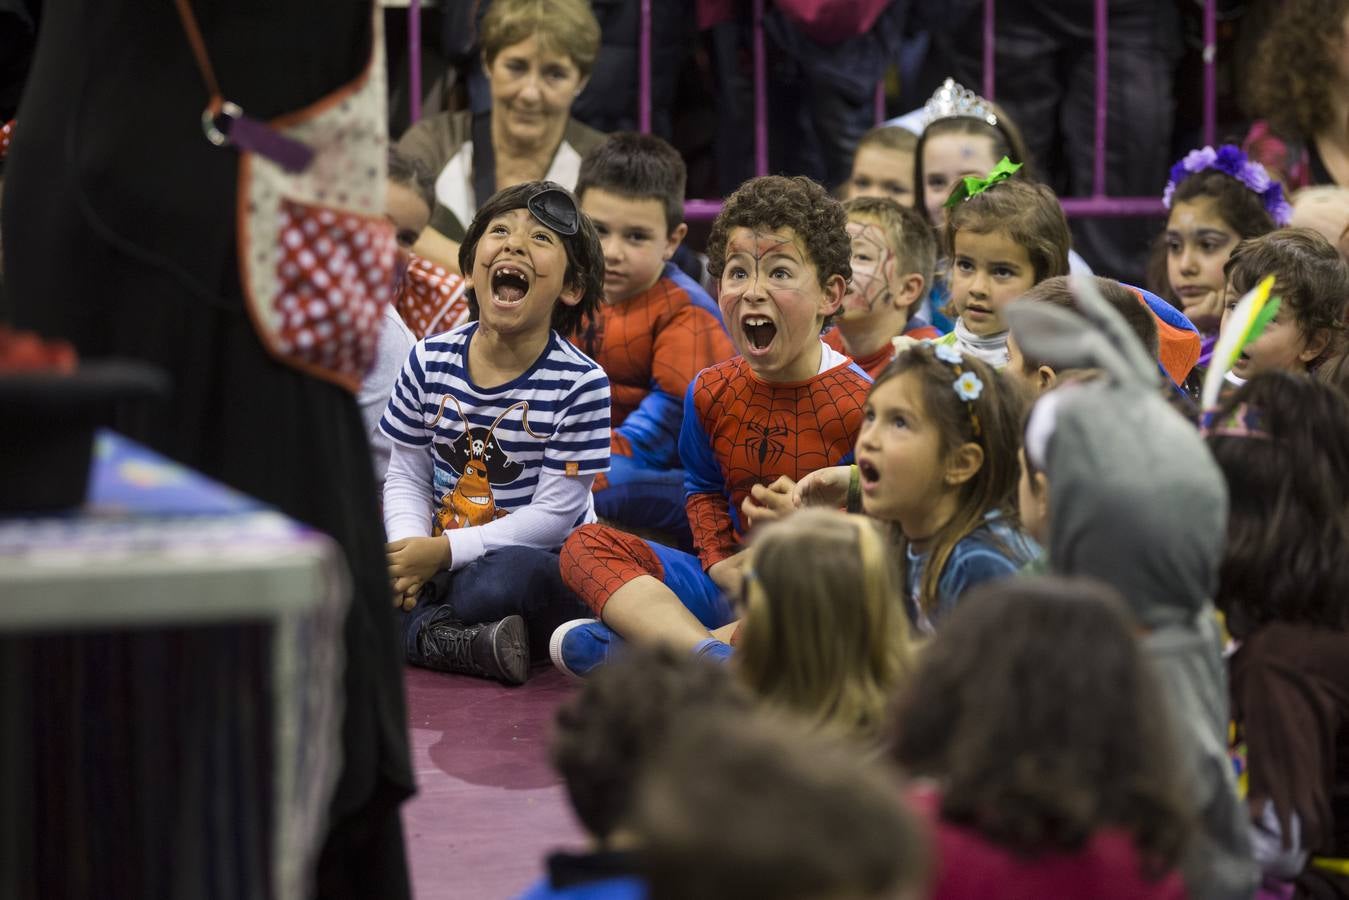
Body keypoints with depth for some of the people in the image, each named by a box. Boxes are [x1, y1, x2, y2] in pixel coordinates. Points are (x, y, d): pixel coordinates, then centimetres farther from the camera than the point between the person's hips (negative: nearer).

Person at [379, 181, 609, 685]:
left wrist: (445, 550, -20)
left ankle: (416, 631, -13)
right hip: (437, 562, 4)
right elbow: (406, 478, 6)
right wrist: (409, 546, -16)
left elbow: (554, 512, -14)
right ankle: (468, 646, -26)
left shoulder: (580, 383, -12)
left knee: (508, 579, -39)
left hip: (538, 559, -4)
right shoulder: (431, 361, 1)